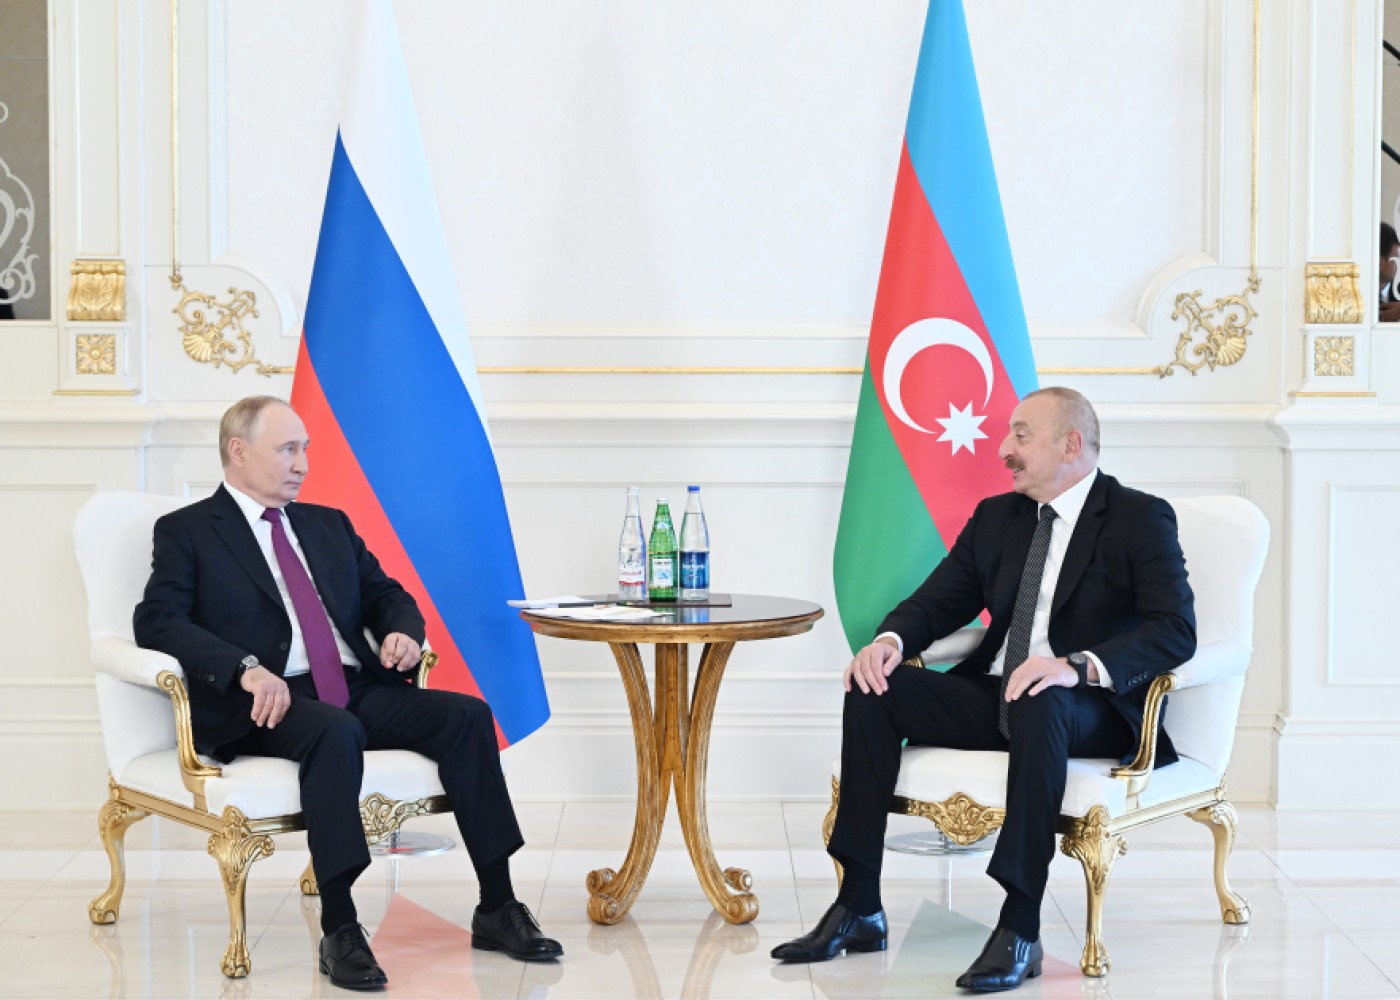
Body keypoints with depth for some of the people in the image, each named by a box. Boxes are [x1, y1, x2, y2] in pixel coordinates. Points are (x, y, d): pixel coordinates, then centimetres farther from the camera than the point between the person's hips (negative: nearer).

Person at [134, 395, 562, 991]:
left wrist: (403, 630, 0)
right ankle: (338, 931, -32)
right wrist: (245, 668, -25)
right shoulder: (187, 532, 5)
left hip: (358, 690, 6)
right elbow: (157, 622, -9)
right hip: (271, 703, -6)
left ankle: (497, 909, -17)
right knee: (336, 732, -38)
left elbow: (386, 594, 26)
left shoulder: (329, 525, 25)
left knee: (467, 715, -18)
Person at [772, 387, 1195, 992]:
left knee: (1039, 707, -40)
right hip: (992, 694, 6)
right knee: (874, 688, -15)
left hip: (1090, 711, -6)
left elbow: (1176, 630, -17)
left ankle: (1020, 930, -39)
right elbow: (939, 600, 15)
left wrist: (1080, 666, -34)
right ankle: (858, 909, -15)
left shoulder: (1140, 519, -4)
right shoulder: (995, 517, 16)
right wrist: (891, 639, -10)